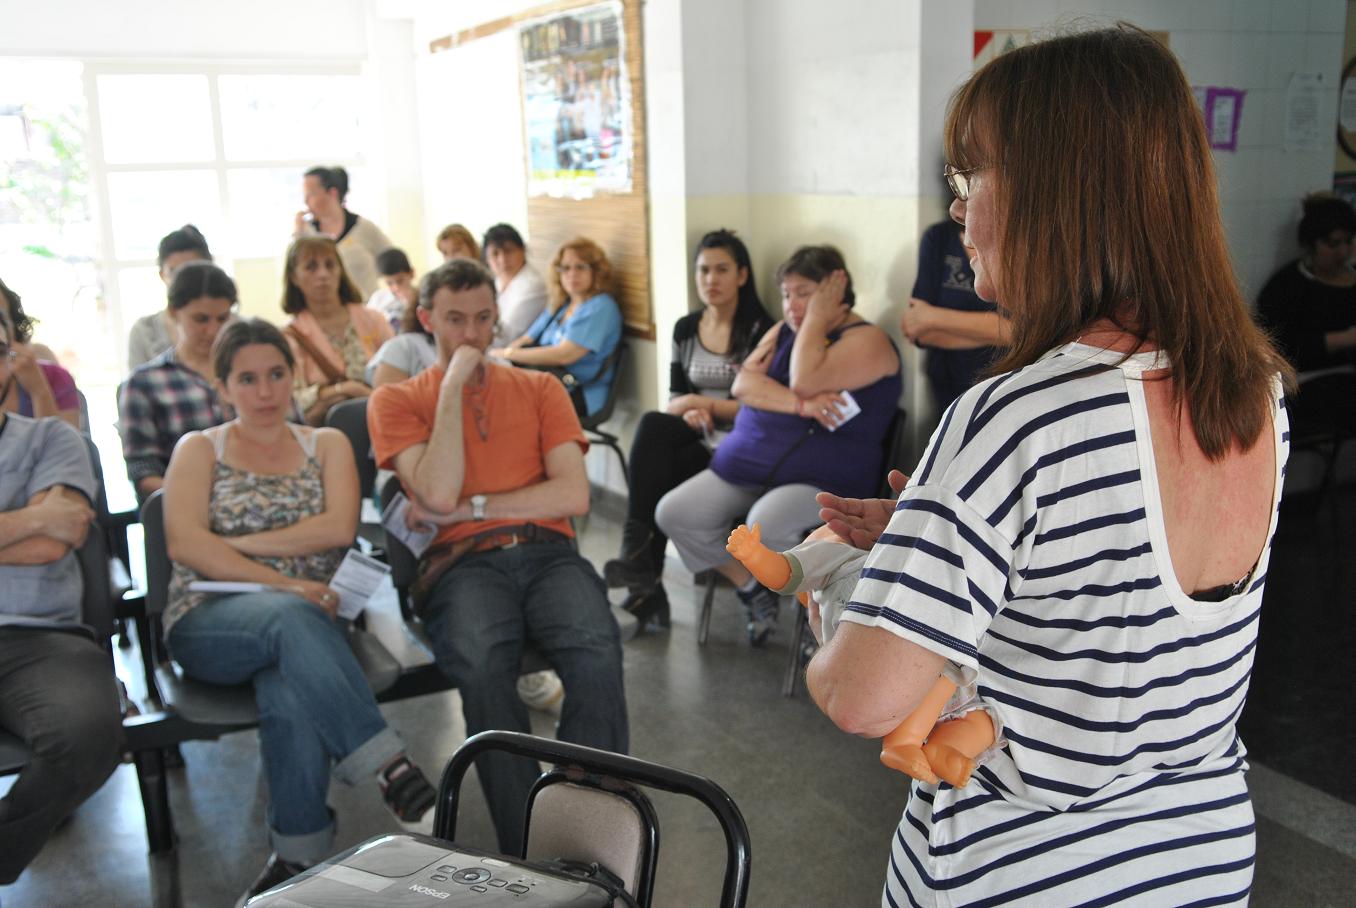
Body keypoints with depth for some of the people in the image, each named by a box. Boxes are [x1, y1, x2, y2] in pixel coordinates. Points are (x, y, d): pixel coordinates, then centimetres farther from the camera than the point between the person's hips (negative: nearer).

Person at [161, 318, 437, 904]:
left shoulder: (327, 444, 19)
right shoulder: (199, 450, 15)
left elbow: (340, 527, 0)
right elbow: (184, 543, -3)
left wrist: (237, 543, -5)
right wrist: (285, 585, -15)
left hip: (305, 622, 1)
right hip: (209, 623, -1)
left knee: (292, 698, -36)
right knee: (291, 618, -38)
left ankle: (298, 857, -27)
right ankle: (387, 764, -42)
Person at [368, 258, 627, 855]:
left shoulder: (539, 389, 19)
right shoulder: (395, 401, 14)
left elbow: (573, 496, 5)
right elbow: (438, 495, -5)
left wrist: (470, 506, -1)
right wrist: (453, 387, -2)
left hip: (547, 553, 2)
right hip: (462, 564, -1)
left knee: (597, 651, -32)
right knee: (481, 664, -36)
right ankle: (529, 852, -24)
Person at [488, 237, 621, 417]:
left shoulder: (600, 307, -5)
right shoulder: (560, 306, 22)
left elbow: (564, 355, -14)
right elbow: (525, 340, 20)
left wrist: (508, 354, -7)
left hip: (580, 395, -7)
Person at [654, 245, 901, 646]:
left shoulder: (867, 340, -6)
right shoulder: (782, 331, 17)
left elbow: (805, 382, -22)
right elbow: (743, 384, 1)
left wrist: (816, 320, -10)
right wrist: (801, 405, -15)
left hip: (822, 477, -7)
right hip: (747, 462, 7)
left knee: (767, 523, -36)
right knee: (674, 513, -10)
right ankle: (752, 589, 8)